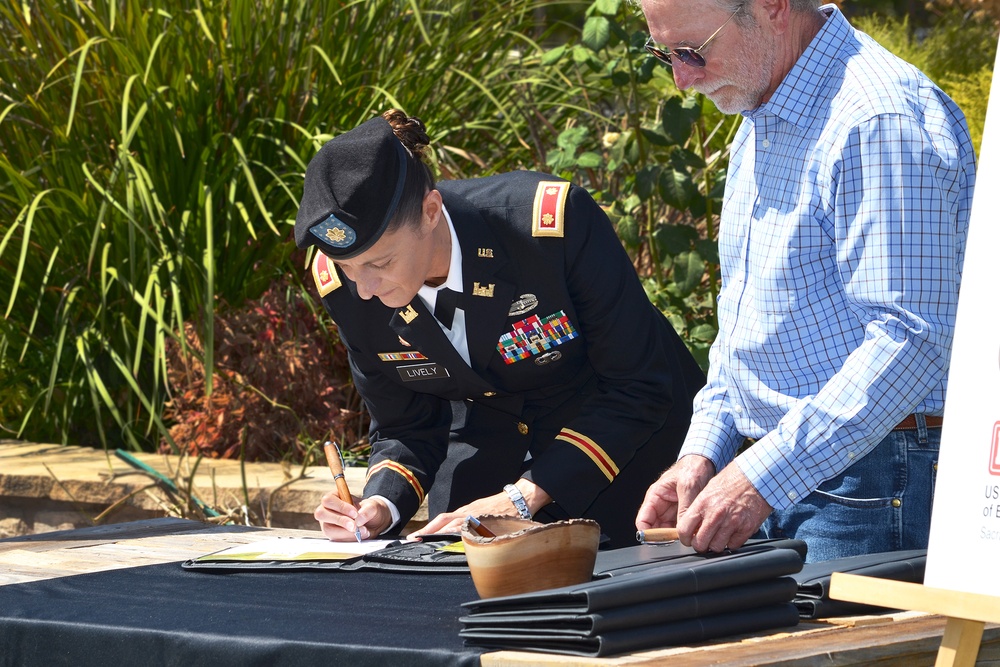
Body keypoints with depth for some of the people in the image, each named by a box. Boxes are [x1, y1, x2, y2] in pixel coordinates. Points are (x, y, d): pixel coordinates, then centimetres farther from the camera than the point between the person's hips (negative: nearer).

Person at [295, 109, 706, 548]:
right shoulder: (338, 280, -17)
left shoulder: (555, 222, -33)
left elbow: (638, 388, -25)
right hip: (489, 437, 4)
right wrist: (380, 507, -25)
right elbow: (405, 430, -3)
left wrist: (522, 497, -31)